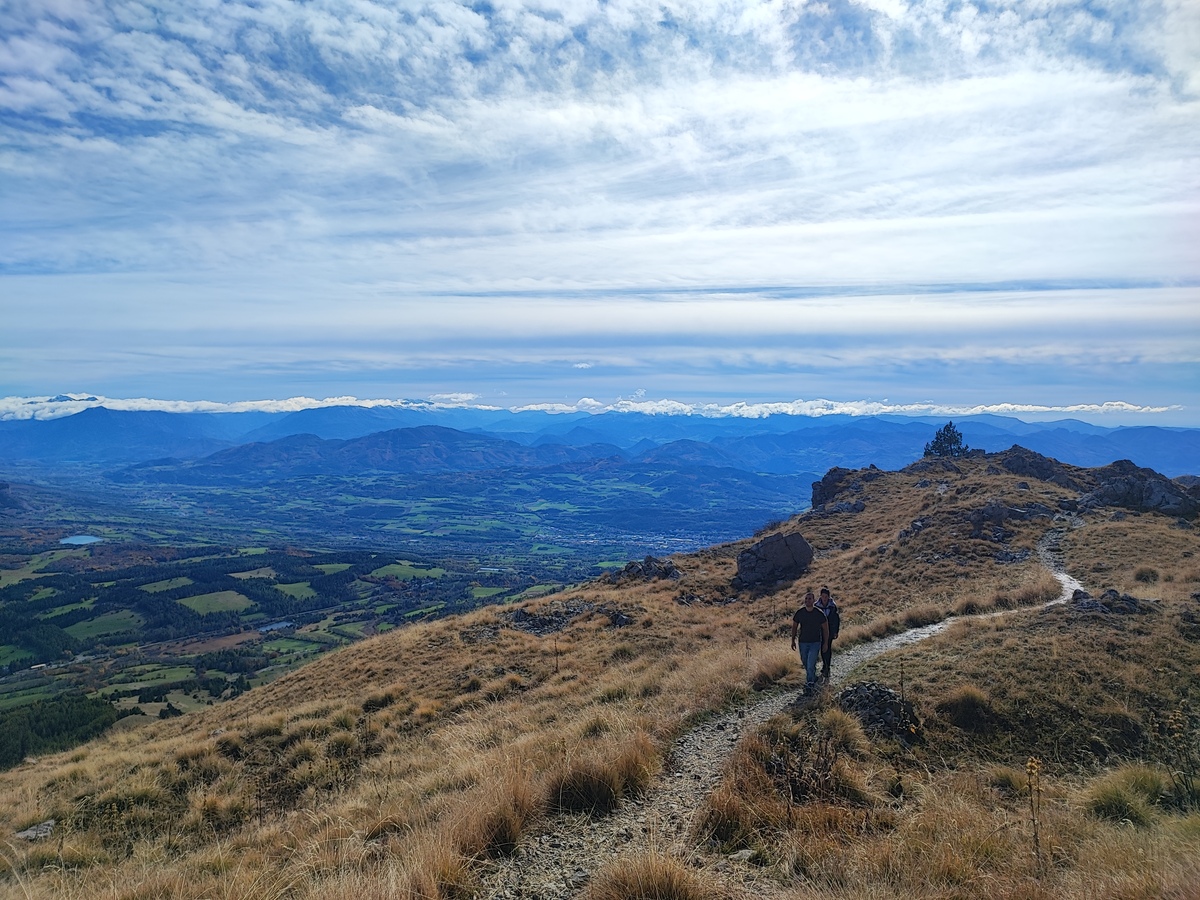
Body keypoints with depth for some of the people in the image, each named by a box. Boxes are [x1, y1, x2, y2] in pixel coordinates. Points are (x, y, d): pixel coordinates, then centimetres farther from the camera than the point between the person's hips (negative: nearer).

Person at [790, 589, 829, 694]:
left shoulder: (819, 613, -11)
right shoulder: (799, 613, -5)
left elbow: (825, 628, 0)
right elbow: (794, 627, 8)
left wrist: (826, 643, 2)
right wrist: (793, 640, 8)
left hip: (815, 643, -3)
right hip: (802, 642, 3)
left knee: (811, 665, -11)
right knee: (806, 665, 15)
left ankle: (809, 684, 1)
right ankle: (813, 679, 39)